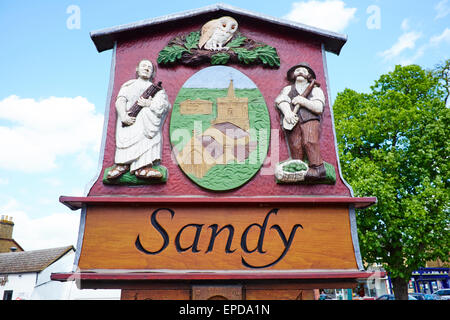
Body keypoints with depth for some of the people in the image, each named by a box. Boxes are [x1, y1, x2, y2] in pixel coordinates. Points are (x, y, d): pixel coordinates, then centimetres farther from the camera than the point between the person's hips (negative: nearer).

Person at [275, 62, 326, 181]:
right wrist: (287, 112, -14)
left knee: (309, 141, -27)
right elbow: (280, 100, 8)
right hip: (292, 121, 1)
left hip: (310, 119, -1)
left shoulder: (315, 89, 26)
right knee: (295, 146, -20)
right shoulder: (288, 89, 31)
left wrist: (304, 101, -7)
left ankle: (317, 168, -30)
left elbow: (319, 108, 9)